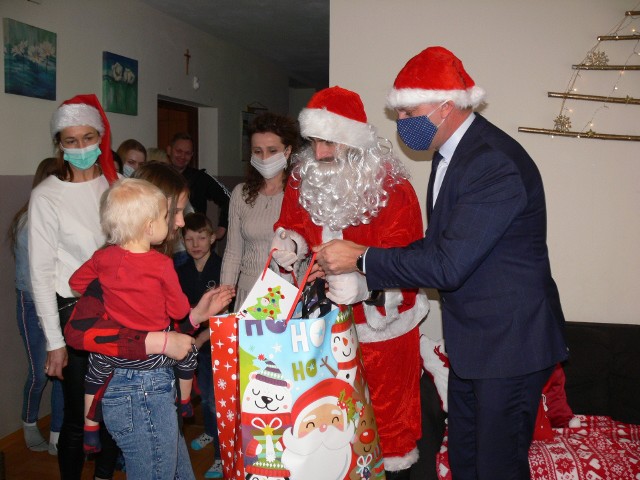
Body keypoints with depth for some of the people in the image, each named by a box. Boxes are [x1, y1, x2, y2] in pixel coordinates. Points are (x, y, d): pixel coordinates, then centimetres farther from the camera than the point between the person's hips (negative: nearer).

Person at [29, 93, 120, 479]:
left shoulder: (116, 185, 3)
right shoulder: (47, 196, -8)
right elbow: (41, 273, -7)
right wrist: (55, 342, -8)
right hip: (75, 311, -4)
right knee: (78, 414, 3)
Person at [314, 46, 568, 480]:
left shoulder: (496, 163, -25)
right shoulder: (451, 153, 7)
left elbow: (448, 265, -27)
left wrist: (361, 258, -18)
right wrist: (363, 266, 0)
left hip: (509, 342, -9)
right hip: (471, 340, 9)